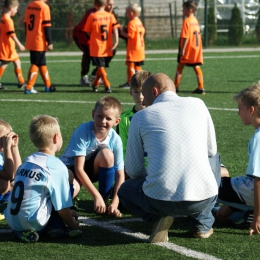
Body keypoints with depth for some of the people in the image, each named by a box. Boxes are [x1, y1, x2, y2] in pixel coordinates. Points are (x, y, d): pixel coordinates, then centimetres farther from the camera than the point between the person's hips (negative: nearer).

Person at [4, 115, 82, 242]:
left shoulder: (27, 161, 13)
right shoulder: (58, 167, -8)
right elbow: (62, 207, -5)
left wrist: (67, 213, 30)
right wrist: (73, 225, 16)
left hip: (12, 222, 7)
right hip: (33, 223, -7)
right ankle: (56, 226, 1)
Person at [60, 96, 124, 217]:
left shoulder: (115, 139, -17)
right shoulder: (83, 131, -27)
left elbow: (120, 174, -13)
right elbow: (79, 168, -27)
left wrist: (115, 202, -25)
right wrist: (96, 196, -30)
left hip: (92, 168, 4)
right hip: (70, 167, -4)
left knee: (106, 153, -28)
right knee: (72, 189, -38)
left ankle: (106, 200, -10)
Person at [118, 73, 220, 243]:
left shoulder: (141, 117, 6)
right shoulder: (197, 105, 10)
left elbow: (133, 170, 10)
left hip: (160, 200, -1)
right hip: (203, 199, 2)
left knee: (125, 190, 34)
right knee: (214, 159, 36)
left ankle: (159, 218, 4)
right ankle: (202, 224, 22)